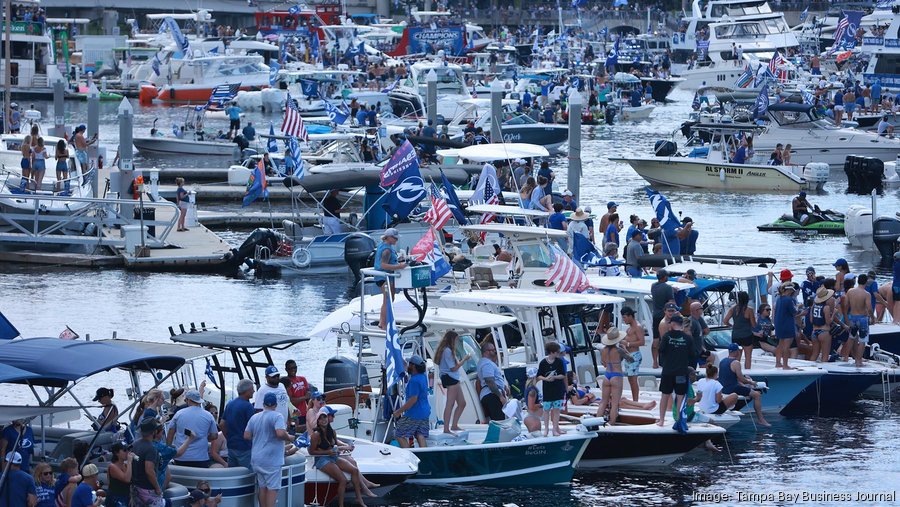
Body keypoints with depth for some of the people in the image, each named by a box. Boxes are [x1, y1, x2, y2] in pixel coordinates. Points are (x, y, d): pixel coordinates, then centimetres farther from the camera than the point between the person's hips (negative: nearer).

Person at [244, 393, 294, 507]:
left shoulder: (254, 417, 9)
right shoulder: (277, 416, -11)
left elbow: (246, 436, 10)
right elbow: (280, 433, -26)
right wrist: (289, 438, -6)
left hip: (257, 459, 6)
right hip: (272, 459, -6)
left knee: (263, 487, 14)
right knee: (273, 488, -4)